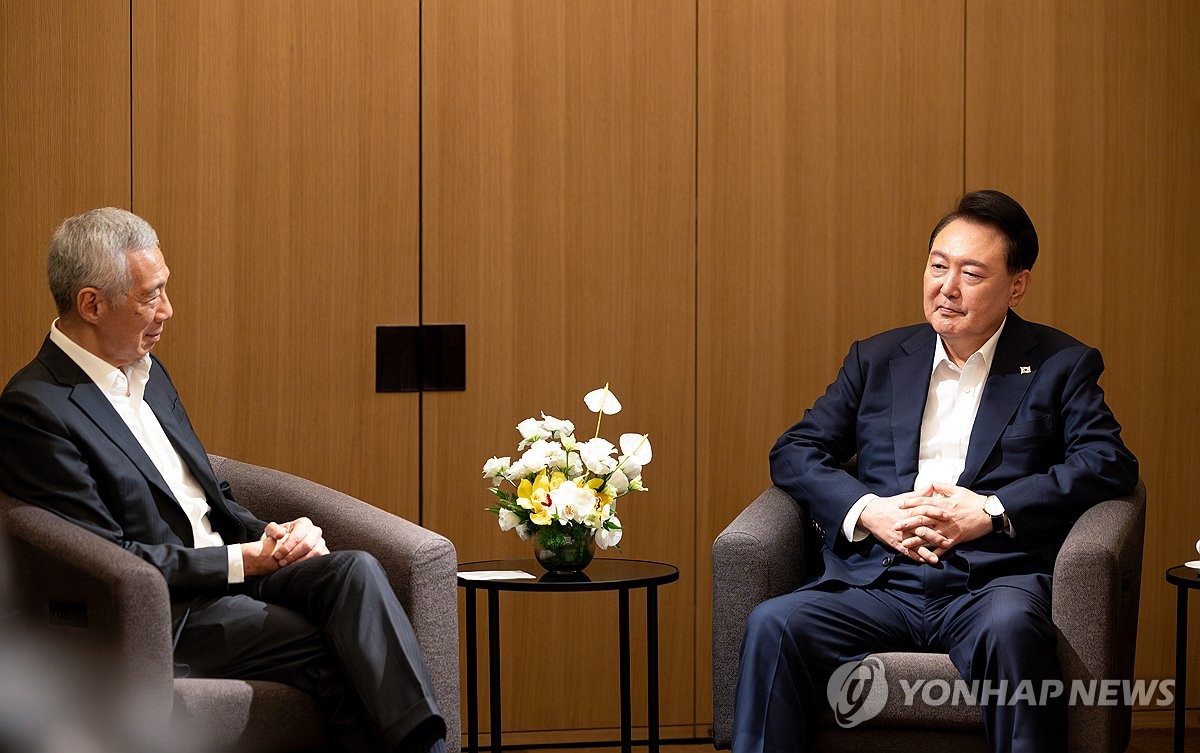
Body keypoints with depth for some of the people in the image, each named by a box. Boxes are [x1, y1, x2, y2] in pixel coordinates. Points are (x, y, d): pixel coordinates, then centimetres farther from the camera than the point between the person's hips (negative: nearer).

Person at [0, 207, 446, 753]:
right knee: (333, 649, -28)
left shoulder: (148, 373, 16)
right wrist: (246, 560, -15)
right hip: (163, 612, -7)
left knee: (356, 570, -22)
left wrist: (272, 537, 0)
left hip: (235, 567, 7)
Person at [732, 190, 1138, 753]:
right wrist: (866, 510, -5)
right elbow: (793, 452, 16)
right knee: (772, 625, -26)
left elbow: (1110, 463, 0)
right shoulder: (876, 360, 21)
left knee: (1010, 628, -38)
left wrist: (990, 511, -12)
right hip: (876, 581, 3)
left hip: (989, 582, -2)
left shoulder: (1060, 365, 13)